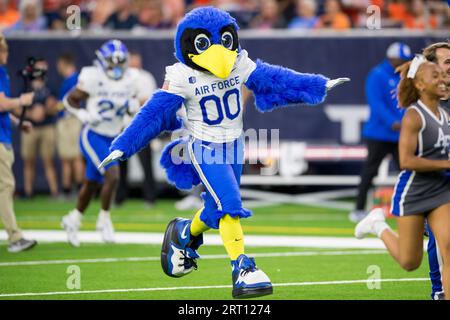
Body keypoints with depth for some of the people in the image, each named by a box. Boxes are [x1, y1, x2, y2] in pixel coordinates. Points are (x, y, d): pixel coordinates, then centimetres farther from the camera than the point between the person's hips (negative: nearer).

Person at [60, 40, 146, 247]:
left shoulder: (130, 79, 0)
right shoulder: (93, 78, -16)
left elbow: (134, 102, 13)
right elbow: (70, 100, -7)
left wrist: (133, 105, -10)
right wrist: (84, 115, -22)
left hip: (113, 138, 6)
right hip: (93, 136, -6)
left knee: (92, 183, 16)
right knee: (112, 175, -20)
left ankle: (73, 220, 35)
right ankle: (104, 220, -3)